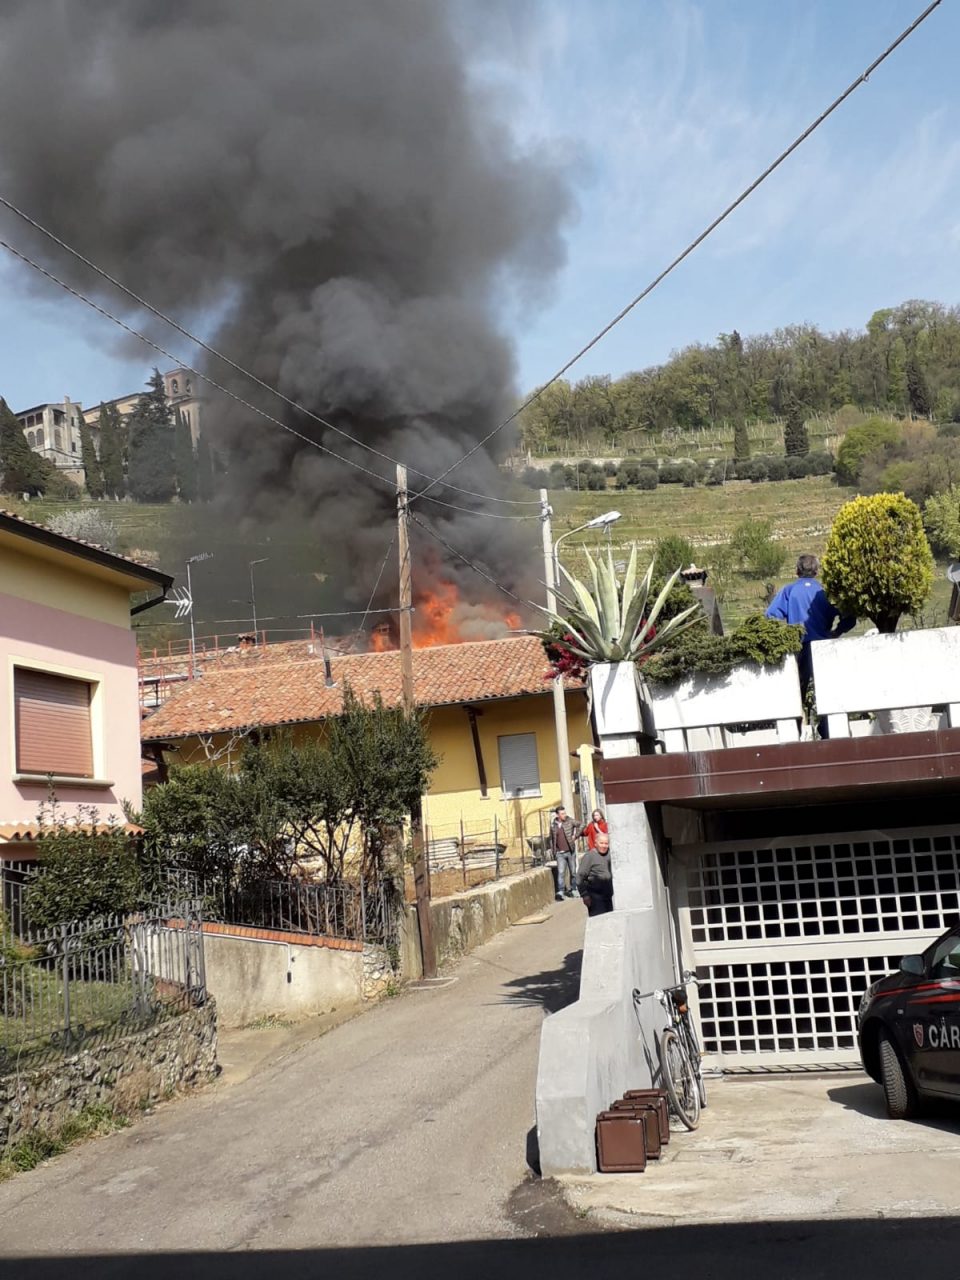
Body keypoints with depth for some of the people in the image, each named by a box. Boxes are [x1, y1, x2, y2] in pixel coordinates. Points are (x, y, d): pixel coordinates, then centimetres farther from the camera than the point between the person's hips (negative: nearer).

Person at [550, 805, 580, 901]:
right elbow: (551, 839, 12)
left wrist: (575, 835, -4)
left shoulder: (569, 821, -2)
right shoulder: (553, 825, 3)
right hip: (560, 853, -1)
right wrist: (553, 851, 7)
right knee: (560, 872, -11)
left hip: (571, 851, 1)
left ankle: (572, 890, 21)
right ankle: (560, 892, -13)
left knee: (573, 872, 8)